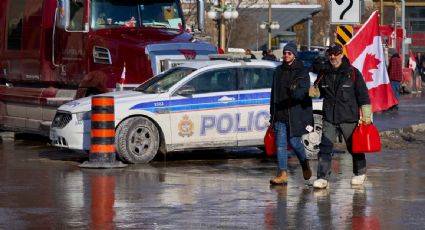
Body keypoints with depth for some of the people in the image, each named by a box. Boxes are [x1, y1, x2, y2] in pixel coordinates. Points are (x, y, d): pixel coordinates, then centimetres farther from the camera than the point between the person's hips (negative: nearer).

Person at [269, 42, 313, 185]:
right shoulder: (278, 71, 15)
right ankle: (283, 174, -2)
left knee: (294, 142, -2)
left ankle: (305, 166, 25)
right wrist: (272, 113, 16)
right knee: (280, 144, -2)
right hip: (279, 114, 5)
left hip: (295, 113, -5)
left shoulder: (301, 72, -1)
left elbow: (304, 91, -13)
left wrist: (295, 92, -37)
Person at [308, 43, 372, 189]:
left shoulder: (353, 73, -4)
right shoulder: (324, 73, 6)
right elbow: (319, 91, 20)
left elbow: (363, 95, -2)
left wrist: (366, 116, -5)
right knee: (325, 148, -8)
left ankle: (360, 173, 31)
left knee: (353, 147, 11)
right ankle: (323, 178, -9)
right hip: (329, 118, 3)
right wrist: (314, 91, -4)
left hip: (349, 118, -3)